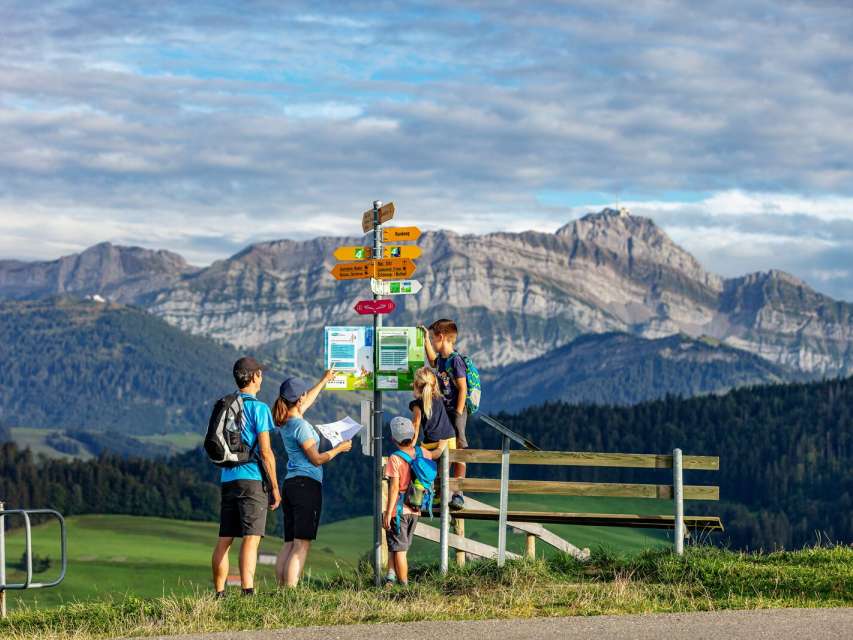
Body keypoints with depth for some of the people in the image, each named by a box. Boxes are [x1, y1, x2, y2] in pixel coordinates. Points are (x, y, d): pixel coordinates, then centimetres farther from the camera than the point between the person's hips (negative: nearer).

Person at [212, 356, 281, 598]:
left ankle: (219, 593, 13)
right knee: (251, 538, -12)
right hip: (251, 479, -7)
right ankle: (248, 592, -23)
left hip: (227, 478, 7)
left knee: (224, 540, 10)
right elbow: (265, 452, -11)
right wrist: (275, 487, -4)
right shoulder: (258, 408, -7)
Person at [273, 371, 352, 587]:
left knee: (289, 543, 7)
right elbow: (316, 459, -12)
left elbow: (308, 400, 31)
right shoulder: (301, 426, -13)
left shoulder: (286, 422, 12)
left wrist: (325, 380, 42)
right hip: (307, 484, -9)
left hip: (290, 483, 9)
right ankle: (290, 592, -18)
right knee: (301, 545, -11)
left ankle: (282, 588, 2)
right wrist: (339, 449, 2)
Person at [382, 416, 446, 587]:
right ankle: (392, 575, 8)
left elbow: (394, 487, -18)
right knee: (400, 548, 18)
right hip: (414, 510, 6)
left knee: (399, 549, 2)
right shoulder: (420, 452, 1)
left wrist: (388, 513, -16)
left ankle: (403, 584, 4)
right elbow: (434, 455, 25)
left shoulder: (394, 459, -15)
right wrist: (443, 445, 47)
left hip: (399, 510, -6)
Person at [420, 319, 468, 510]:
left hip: (455, 412, -9)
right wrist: (425, 340, 32)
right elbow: (433, 362, 36)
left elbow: (463, 389, -18)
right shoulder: (441, 359, 10)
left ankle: (458, 495, -2)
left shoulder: (455, 360, -16)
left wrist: (458, 414, -20)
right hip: (442, 412, 9)